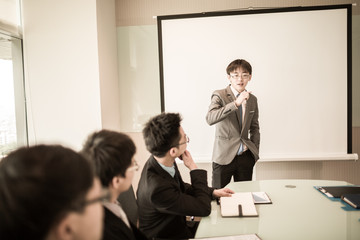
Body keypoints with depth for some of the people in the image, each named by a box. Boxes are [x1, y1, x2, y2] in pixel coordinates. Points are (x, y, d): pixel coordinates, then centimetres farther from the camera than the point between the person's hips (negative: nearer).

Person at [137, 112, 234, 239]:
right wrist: (193, 167, -21)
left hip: (178, 226, 7)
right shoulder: (157, 188, -36)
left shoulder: (164, 162, -11)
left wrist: (213, 192, 2)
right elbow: (204, 208, -24)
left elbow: (182, 187, 11)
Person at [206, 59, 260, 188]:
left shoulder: (253, 99, 10)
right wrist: (236, 103, -31)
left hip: (246, 157, 5)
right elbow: (210, 118, -26)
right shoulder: (219, 95, -7)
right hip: (224, 156, -4)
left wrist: (254, 149, 11)